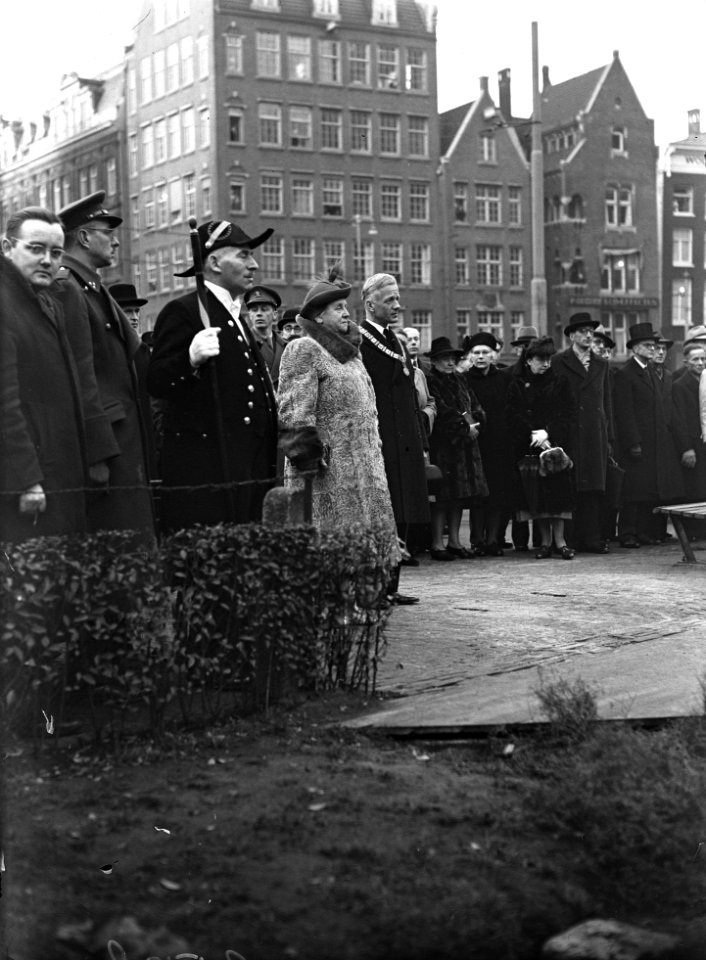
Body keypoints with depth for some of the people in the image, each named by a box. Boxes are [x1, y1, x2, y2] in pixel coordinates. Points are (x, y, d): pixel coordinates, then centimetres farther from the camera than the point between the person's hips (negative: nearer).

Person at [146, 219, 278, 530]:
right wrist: (190, 360, -31)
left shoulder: (236, 317, 23)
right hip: (205, 467, -9)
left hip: (248, 468, 9)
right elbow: (156, 383, -13)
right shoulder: (182, 311, -5)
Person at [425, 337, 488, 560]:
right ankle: (437, 544, -4)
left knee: (460, 495, 8)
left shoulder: (460, 380, 17)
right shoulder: (430, 382, -7)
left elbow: (475, 407, 15)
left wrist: (474, 423, -5)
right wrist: (465, 426, -12)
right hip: (442, 445, -7)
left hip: (465, 445, 7)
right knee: (443, 495, -7)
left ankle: (455, 541, 14)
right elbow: (442, 412, -15)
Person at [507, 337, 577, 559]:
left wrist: (547, 432, -12)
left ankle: (559, 539, -2)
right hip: (528, 447, 0)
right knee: (536, 493, -1)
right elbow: (514, 417, 0)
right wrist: (534, 435, -13)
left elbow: (568, 414, 0)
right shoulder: (517, 385, 5)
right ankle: (545, 540, 7)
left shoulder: (560, 383, 6)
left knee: (558, 489, -7)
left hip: (556, 443, 0)